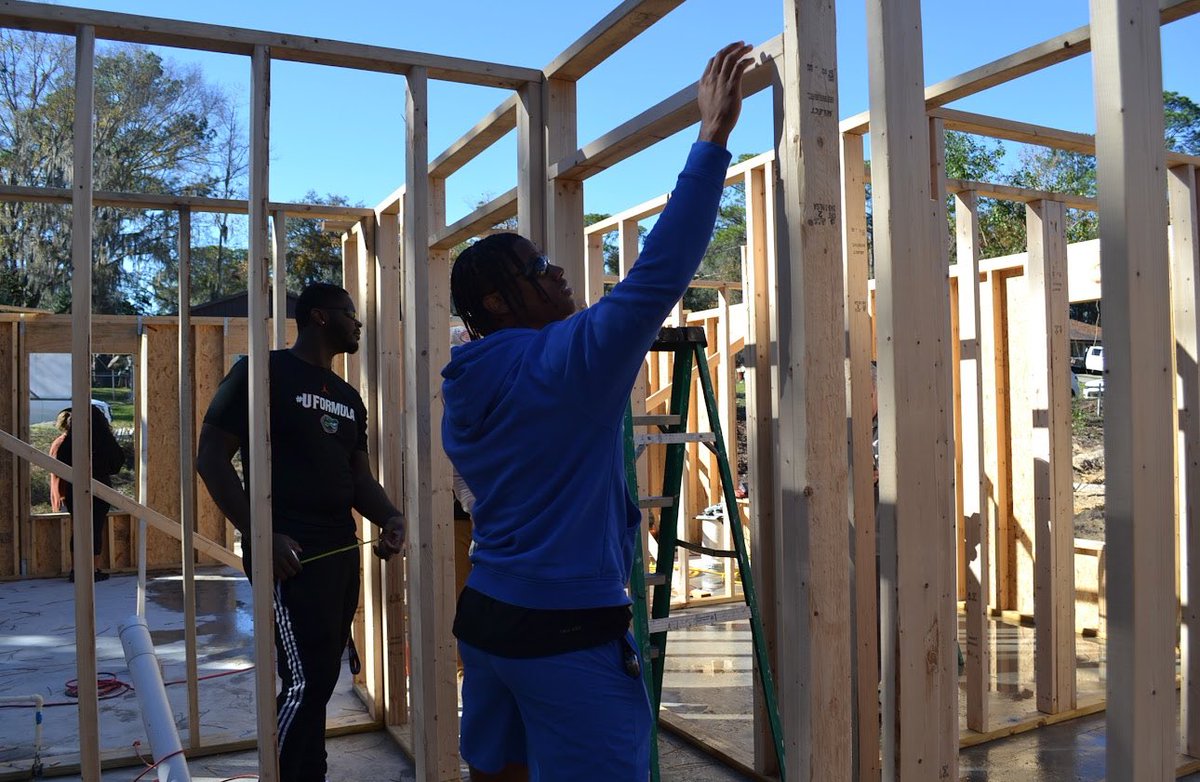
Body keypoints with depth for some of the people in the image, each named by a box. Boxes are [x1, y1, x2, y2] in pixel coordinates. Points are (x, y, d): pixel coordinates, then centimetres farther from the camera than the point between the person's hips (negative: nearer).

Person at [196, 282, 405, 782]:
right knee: (305, 683, -10)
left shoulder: (348, 398, 16)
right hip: (290, 554, -8)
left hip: (342, 552, 8)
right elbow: (211, 457, -9)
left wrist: (391, 519, -2)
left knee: (321, 680, 14)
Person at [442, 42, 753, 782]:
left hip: (486, 613, 9)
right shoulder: (567, 361, -16)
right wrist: (714, 137, -21)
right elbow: (660, 274, -23)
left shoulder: (464, 393, 9)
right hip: (568, 631, -8)